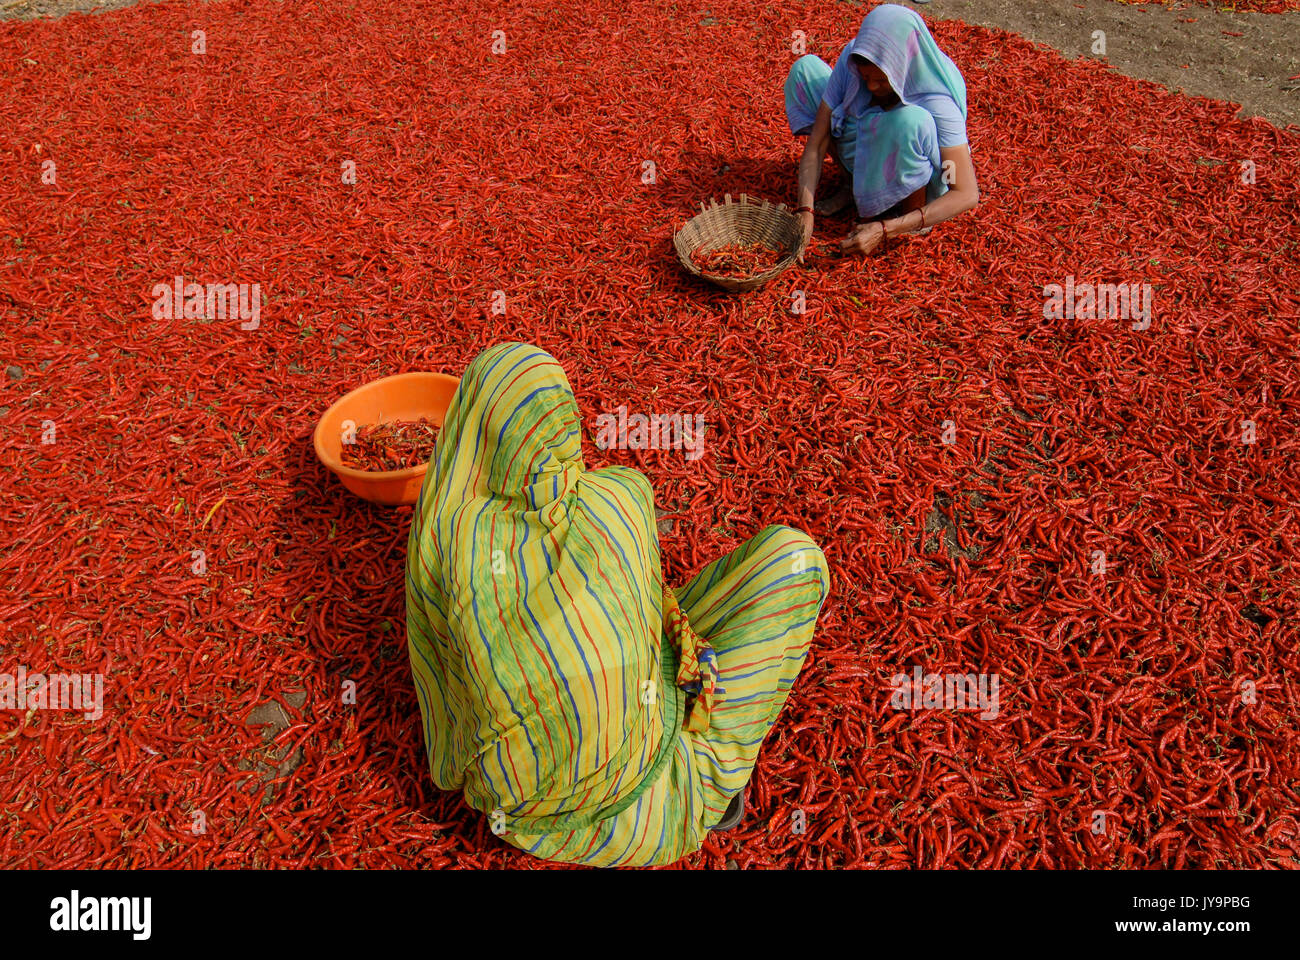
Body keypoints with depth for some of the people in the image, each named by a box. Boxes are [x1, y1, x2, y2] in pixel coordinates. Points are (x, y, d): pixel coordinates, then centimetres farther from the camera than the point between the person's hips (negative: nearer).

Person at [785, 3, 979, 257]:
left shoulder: (937, 102, -33)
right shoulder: (852, 59, -21)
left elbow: (967, 195, -33)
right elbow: (816, 144, -17)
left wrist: (885, 231, -40)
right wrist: (805, 210, -32)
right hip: (866, 160, 5)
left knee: (911, 120, -40)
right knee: (805, 68, -8)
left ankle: (913, 220, -13)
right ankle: (855, 185, 0)